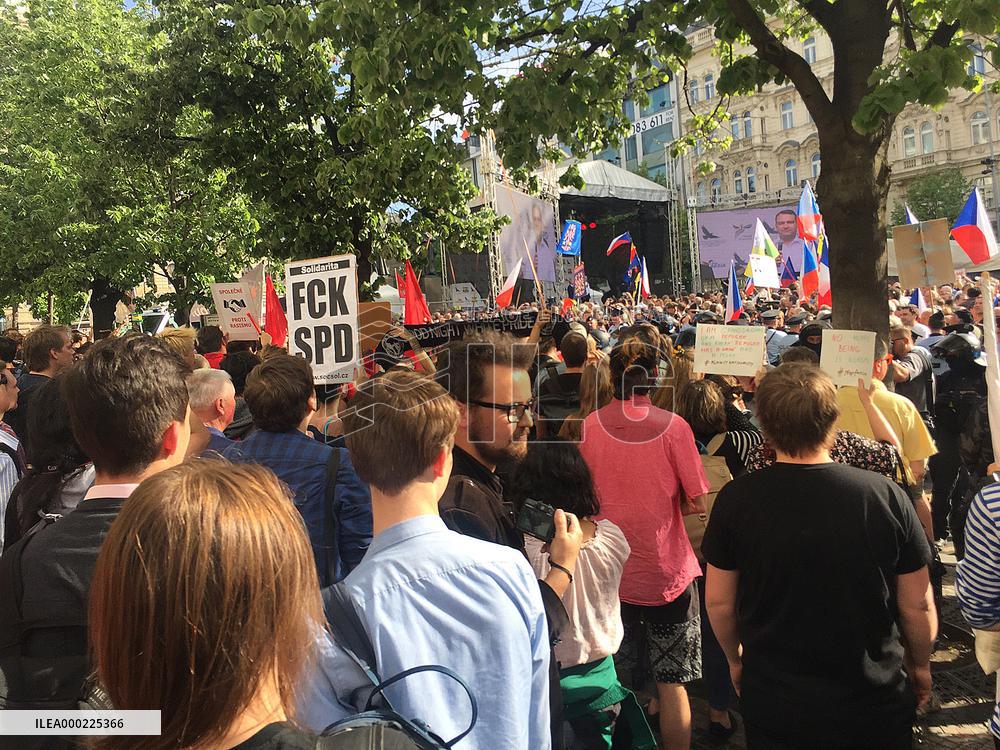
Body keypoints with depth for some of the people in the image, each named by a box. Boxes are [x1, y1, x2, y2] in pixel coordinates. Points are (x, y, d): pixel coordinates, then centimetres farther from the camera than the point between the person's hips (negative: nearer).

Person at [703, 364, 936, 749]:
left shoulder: (735, 499, -16)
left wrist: (736, 659, 12)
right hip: (876, 702, 1)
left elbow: (718, 602, -7)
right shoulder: (887, 496, -16)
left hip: (773, 705, 0)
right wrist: (921, 665, 13)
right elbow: (918, 605, -6)